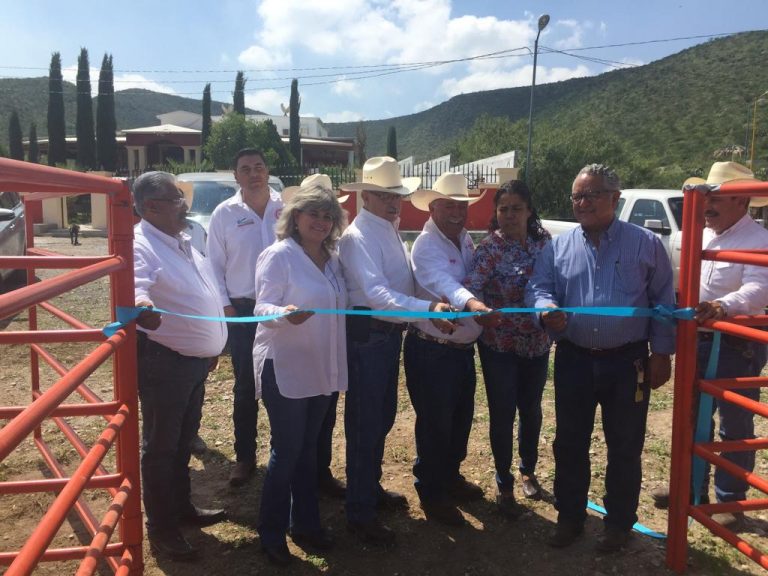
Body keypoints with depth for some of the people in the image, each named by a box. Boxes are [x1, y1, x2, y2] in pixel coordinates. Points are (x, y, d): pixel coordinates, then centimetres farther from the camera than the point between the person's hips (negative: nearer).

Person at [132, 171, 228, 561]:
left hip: (194, 358, 9)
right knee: (160, 445, 5)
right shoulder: (140, 246, -18)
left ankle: (182, 506, 39)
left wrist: (212, 346, 23)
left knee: (183, 440, 22)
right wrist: (141, 305, -61)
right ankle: (161, 529, 20)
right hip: (162, 361, -9)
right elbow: (133, 287, -37)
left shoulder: (182, 242, 11)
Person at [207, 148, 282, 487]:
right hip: (242, 311, 0)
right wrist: (224, 306, -4)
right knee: (245, 387, 9)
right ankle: (245, 456, 24)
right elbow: (214, 265, 2)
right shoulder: (224, 214, -1)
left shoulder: (287, 208, -1)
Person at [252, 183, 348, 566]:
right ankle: (271, 533, 20)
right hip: (285, 369, -6)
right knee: (286, 452, 2)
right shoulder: (278, 255, -12)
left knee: (308, 449, 17)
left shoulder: (332, 258, 8)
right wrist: (286, 314, -39)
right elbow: (263, 308, -18)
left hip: (321, 369, 7)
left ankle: (305, 524, 32)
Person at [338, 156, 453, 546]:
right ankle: (360, 514, 15)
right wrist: (426, 308, -40)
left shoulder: (390, 231, 13)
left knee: (383, 418, 21)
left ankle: (371, 488, 40)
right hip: (367, 336, -9)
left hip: (390, 334, 9)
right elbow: (376, 293, -30)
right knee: (365, 423, 1)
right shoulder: (358, 236, -18)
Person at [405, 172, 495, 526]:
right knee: (435, 424, 5)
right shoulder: (427, 245, -19)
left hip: (464, 348, 8)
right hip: (431, 351, -8)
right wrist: (470, 303, -57)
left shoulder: (466, 240, 8)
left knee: (461, 418, 21)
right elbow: (443, 282, -39)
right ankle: (431, 494, 24)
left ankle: (450, 477, 42)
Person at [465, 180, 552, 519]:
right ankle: (504, 486, 25)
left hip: (538, 342, 4)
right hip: (500, 345, -4)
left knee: (531, 410, 19)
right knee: (503, 415, 5)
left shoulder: (543, 240, -2)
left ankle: (528, 471, 42)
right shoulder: (490, 247, -15)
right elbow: (471, 287, -29)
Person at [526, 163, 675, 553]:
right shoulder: (558, 248, 4)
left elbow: (663, 302, 2)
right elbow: (538, 288, 0)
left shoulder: (645, 244, -1)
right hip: (574, 360, 2)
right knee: (570, 443, 12)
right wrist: (547, 308, -23)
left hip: (628, 361, -2)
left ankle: (619, 522, 29)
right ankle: (570, 516, 30)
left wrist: (661, 352, -2)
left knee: (624, 447, 10)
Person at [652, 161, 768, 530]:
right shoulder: (702, 235, 10)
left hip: (738, 346, -7)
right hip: (699, 340, 7)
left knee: (735, 427, 7)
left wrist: (724, 306, -46)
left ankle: (731, 501, 22)